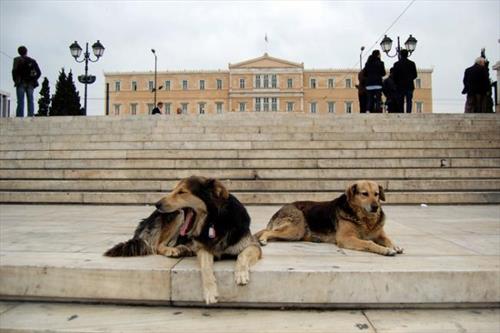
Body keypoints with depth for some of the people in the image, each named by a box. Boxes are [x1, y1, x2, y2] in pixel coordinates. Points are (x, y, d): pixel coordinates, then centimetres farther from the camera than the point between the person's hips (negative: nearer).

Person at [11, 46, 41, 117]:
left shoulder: (17, 60, 4)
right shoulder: (32, 61, 11)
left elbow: (14, 71, -8)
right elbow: (39, 73, 4)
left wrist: (15, 81, 1)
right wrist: (33, 80, 7)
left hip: (21, 83, -2)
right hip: (30, 84, 2)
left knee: (20, 101, -5)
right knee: (30, 101, 2)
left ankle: (20, 117, -12)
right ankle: (31, 116, -6)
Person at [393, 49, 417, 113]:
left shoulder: (396, 64, -1)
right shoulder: (412, 63, 1)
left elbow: (395, 76, -2)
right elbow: (415, 75, 5)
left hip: (400, 86, 0)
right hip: (409, 85, 0)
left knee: (400, 101, 5)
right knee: (409, 101, 0)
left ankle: (401, 113, 1)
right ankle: (408, 112, -10)